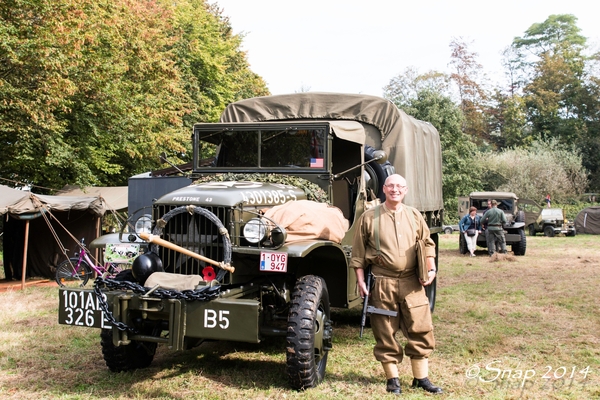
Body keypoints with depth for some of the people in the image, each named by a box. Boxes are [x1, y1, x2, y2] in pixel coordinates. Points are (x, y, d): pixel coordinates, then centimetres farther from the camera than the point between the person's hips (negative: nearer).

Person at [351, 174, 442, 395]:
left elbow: (428, 244, 16)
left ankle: (421, 377, 18)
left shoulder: (415, 216, 10)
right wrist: (360, 280, -3)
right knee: (385, 332, 4)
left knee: (421, 329, 4)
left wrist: (431, 269, 2)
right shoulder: (369, 217, 1)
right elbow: (358, 252, 2)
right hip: (382, 283, -2)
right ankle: (392, 378, 19)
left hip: (412, 283, 3)